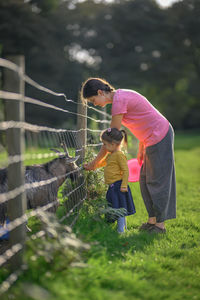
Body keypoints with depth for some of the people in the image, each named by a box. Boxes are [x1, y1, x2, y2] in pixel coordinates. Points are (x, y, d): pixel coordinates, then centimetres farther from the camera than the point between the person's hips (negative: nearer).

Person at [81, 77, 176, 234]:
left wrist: (94, 162, -9)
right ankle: (152, 219, 18)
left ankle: (160, 224, 3)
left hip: (160, 137, -10)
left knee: (158, 180, -4)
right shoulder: (121, 96, 9)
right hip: (152, 139, 10)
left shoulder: (119, 101, -20)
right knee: (145, 180, 12)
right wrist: (141, 149, 16)